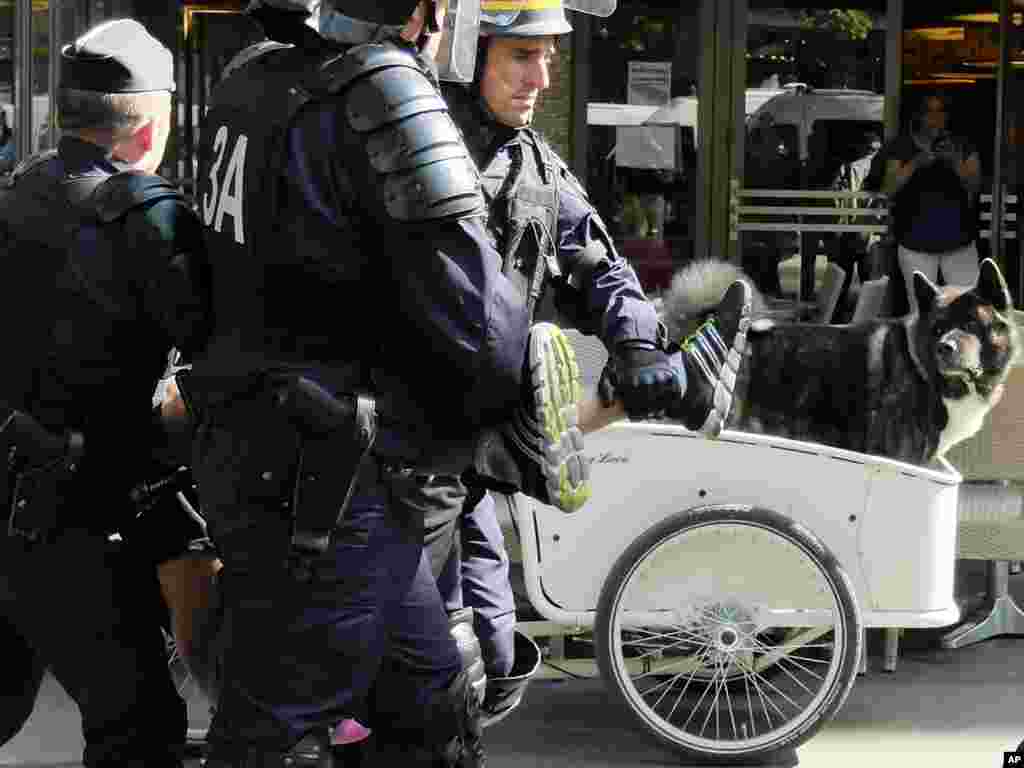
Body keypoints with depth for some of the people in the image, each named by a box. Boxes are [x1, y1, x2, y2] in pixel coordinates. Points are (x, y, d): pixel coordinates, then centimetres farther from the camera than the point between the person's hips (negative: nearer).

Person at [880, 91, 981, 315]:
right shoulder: (902, 147, 3)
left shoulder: (962, 146, 6)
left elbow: (974, 184, -4)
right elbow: (889, 190, -5)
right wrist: (915, 164, -20)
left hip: (958, 243, 1)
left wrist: (956, 163, -23)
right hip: (916, 244, -1)